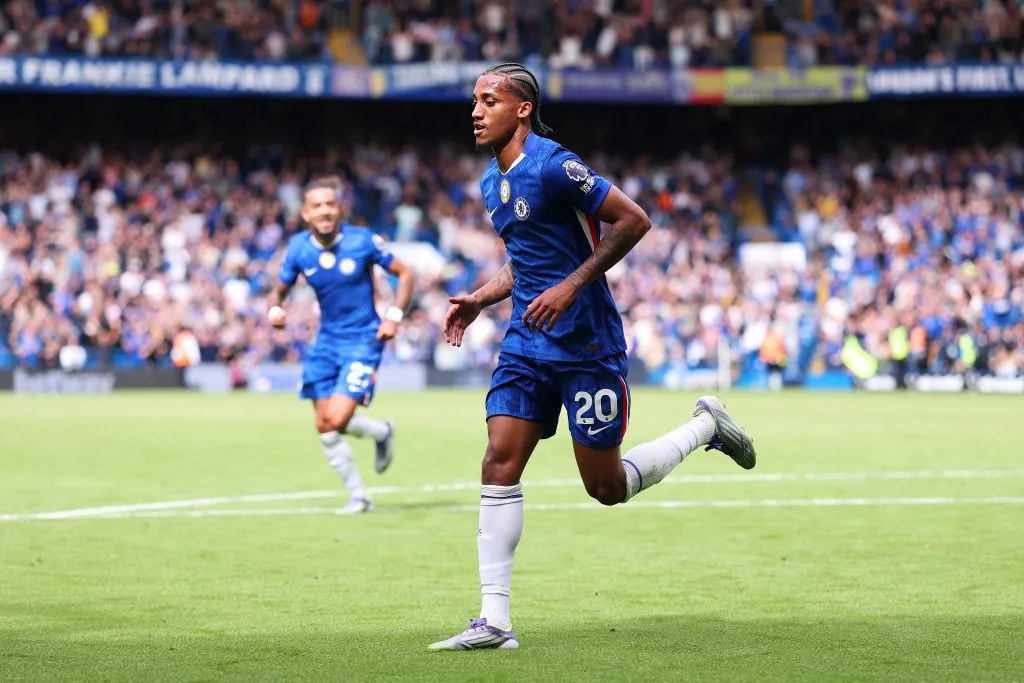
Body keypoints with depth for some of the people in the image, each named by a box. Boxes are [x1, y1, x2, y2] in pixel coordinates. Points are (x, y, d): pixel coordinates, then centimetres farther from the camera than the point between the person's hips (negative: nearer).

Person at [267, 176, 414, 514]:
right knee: (324, 428, 3)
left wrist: (394, 317, -14)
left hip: (363, 340, -4)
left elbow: (405, 274, -2)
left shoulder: (363, 241, -14)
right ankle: (358, 496, 22)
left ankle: (382, 432, 16)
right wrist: (274, 309, -16)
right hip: (327, 342, 5)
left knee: (337, 420, -18)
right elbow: (279, 290, 7)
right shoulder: (298, 248, -5)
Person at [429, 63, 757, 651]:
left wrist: (573, 285, -20)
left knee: (608, 486, 0)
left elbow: (634, 220, -16)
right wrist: (479, 300, 12)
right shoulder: (491, 182, 13)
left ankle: (706, 427, 25)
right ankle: (494, 623, -6)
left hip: (587, 344, -7)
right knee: (499, 466, -6)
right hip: (528, 344, 7)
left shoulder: (552, 165, -15)